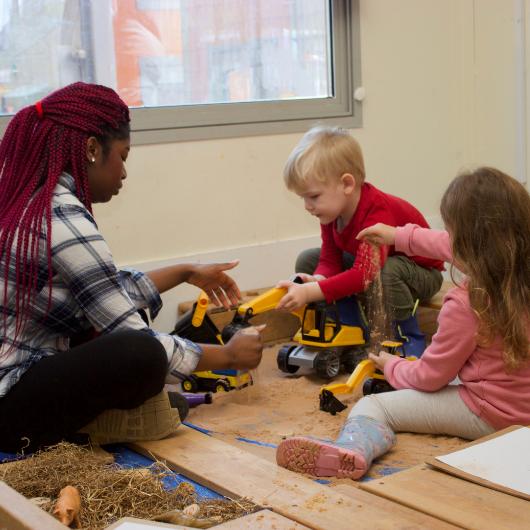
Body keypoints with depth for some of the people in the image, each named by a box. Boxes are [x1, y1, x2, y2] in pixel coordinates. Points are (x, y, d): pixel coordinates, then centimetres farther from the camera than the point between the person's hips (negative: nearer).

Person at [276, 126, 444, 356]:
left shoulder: (378, 213, -38)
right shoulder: (331, 209, -11)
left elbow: (364, 275, -48)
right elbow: (330, 260, -10)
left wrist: (310, 292, -54)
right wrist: (317, 281, -34)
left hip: (422, 273, -8)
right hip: (366, 264, 8)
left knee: (386, 271, -42)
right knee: (307, 260, -4)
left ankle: (408, 338, -17)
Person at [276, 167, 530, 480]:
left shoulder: (464, 306, -25)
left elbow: (430, 377, -12)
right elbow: (461, 249, 18)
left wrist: (391, 366, 9)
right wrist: (400, 236, 27)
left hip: (488, 415, -9)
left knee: (372, 406, -14)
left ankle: (354, 447, -39)